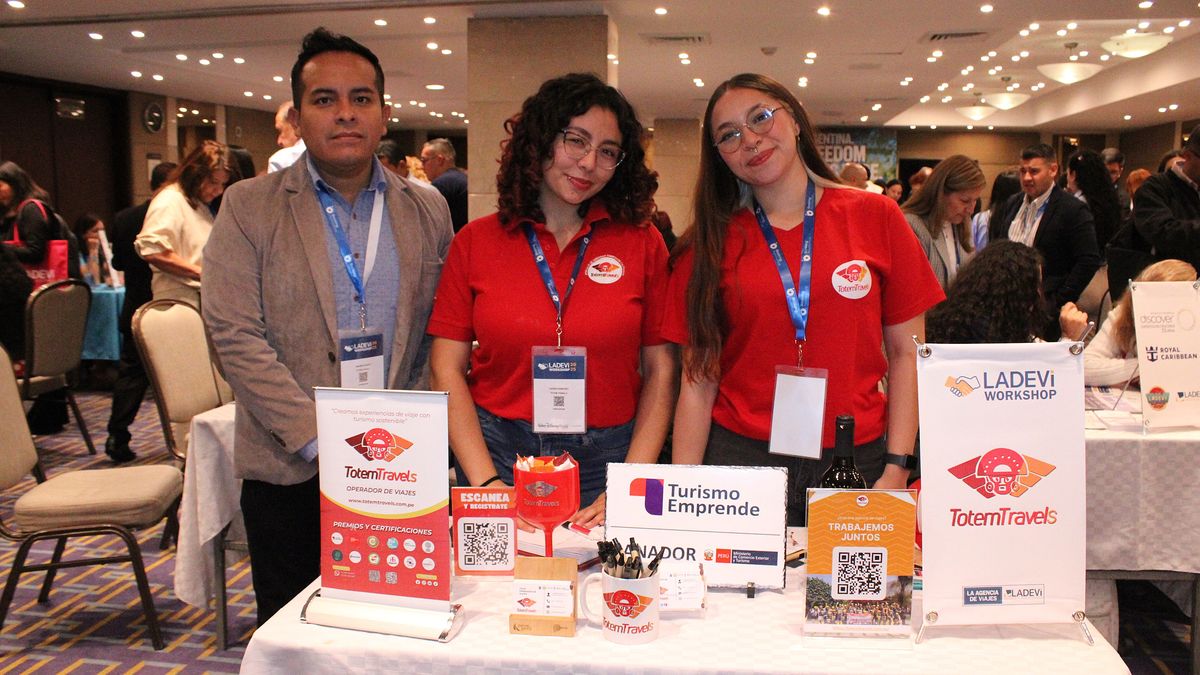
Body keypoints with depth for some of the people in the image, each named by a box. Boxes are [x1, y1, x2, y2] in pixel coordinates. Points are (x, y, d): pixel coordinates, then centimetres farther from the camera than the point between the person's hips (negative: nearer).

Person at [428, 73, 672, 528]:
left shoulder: (641, 242, 0)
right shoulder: (476, 242, 0)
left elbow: (660, 371, -1)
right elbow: (447, 370, -1)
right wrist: (485, 482, -10)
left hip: (606, 460, 0)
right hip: (497, 453, 0)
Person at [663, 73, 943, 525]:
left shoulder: (874, 216, 2)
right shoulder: (712, 243, 2)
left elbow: (906, 355, 2)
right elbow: (699, 381, -1)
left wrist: (897, 469, -5)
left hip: (855, 462, 0)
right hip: (741, 456, 0)